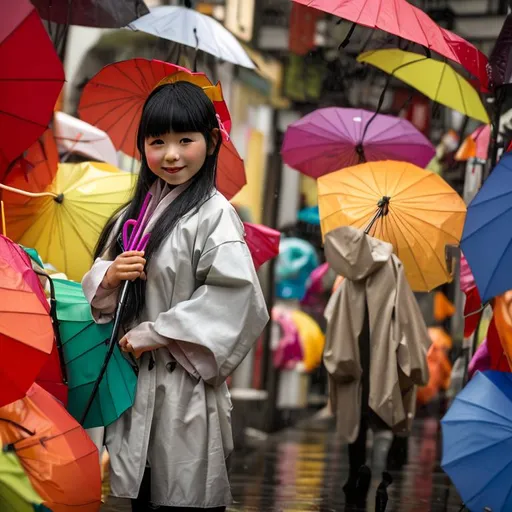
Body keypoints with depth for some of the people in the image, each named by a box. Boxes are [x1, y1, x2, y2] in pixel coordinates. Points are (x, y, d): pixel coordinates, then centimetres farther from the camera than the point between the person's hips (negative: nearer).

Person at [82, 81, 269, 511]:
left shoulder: (214, 214, -11)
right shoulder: (136, 210, 9)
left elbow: (235, 296, -20)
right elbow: (98, 294, 14)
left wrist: (153, 335, -16)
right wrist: (109, 276, -10)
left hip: (185, 384, -6)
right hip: (132, 380, 6)